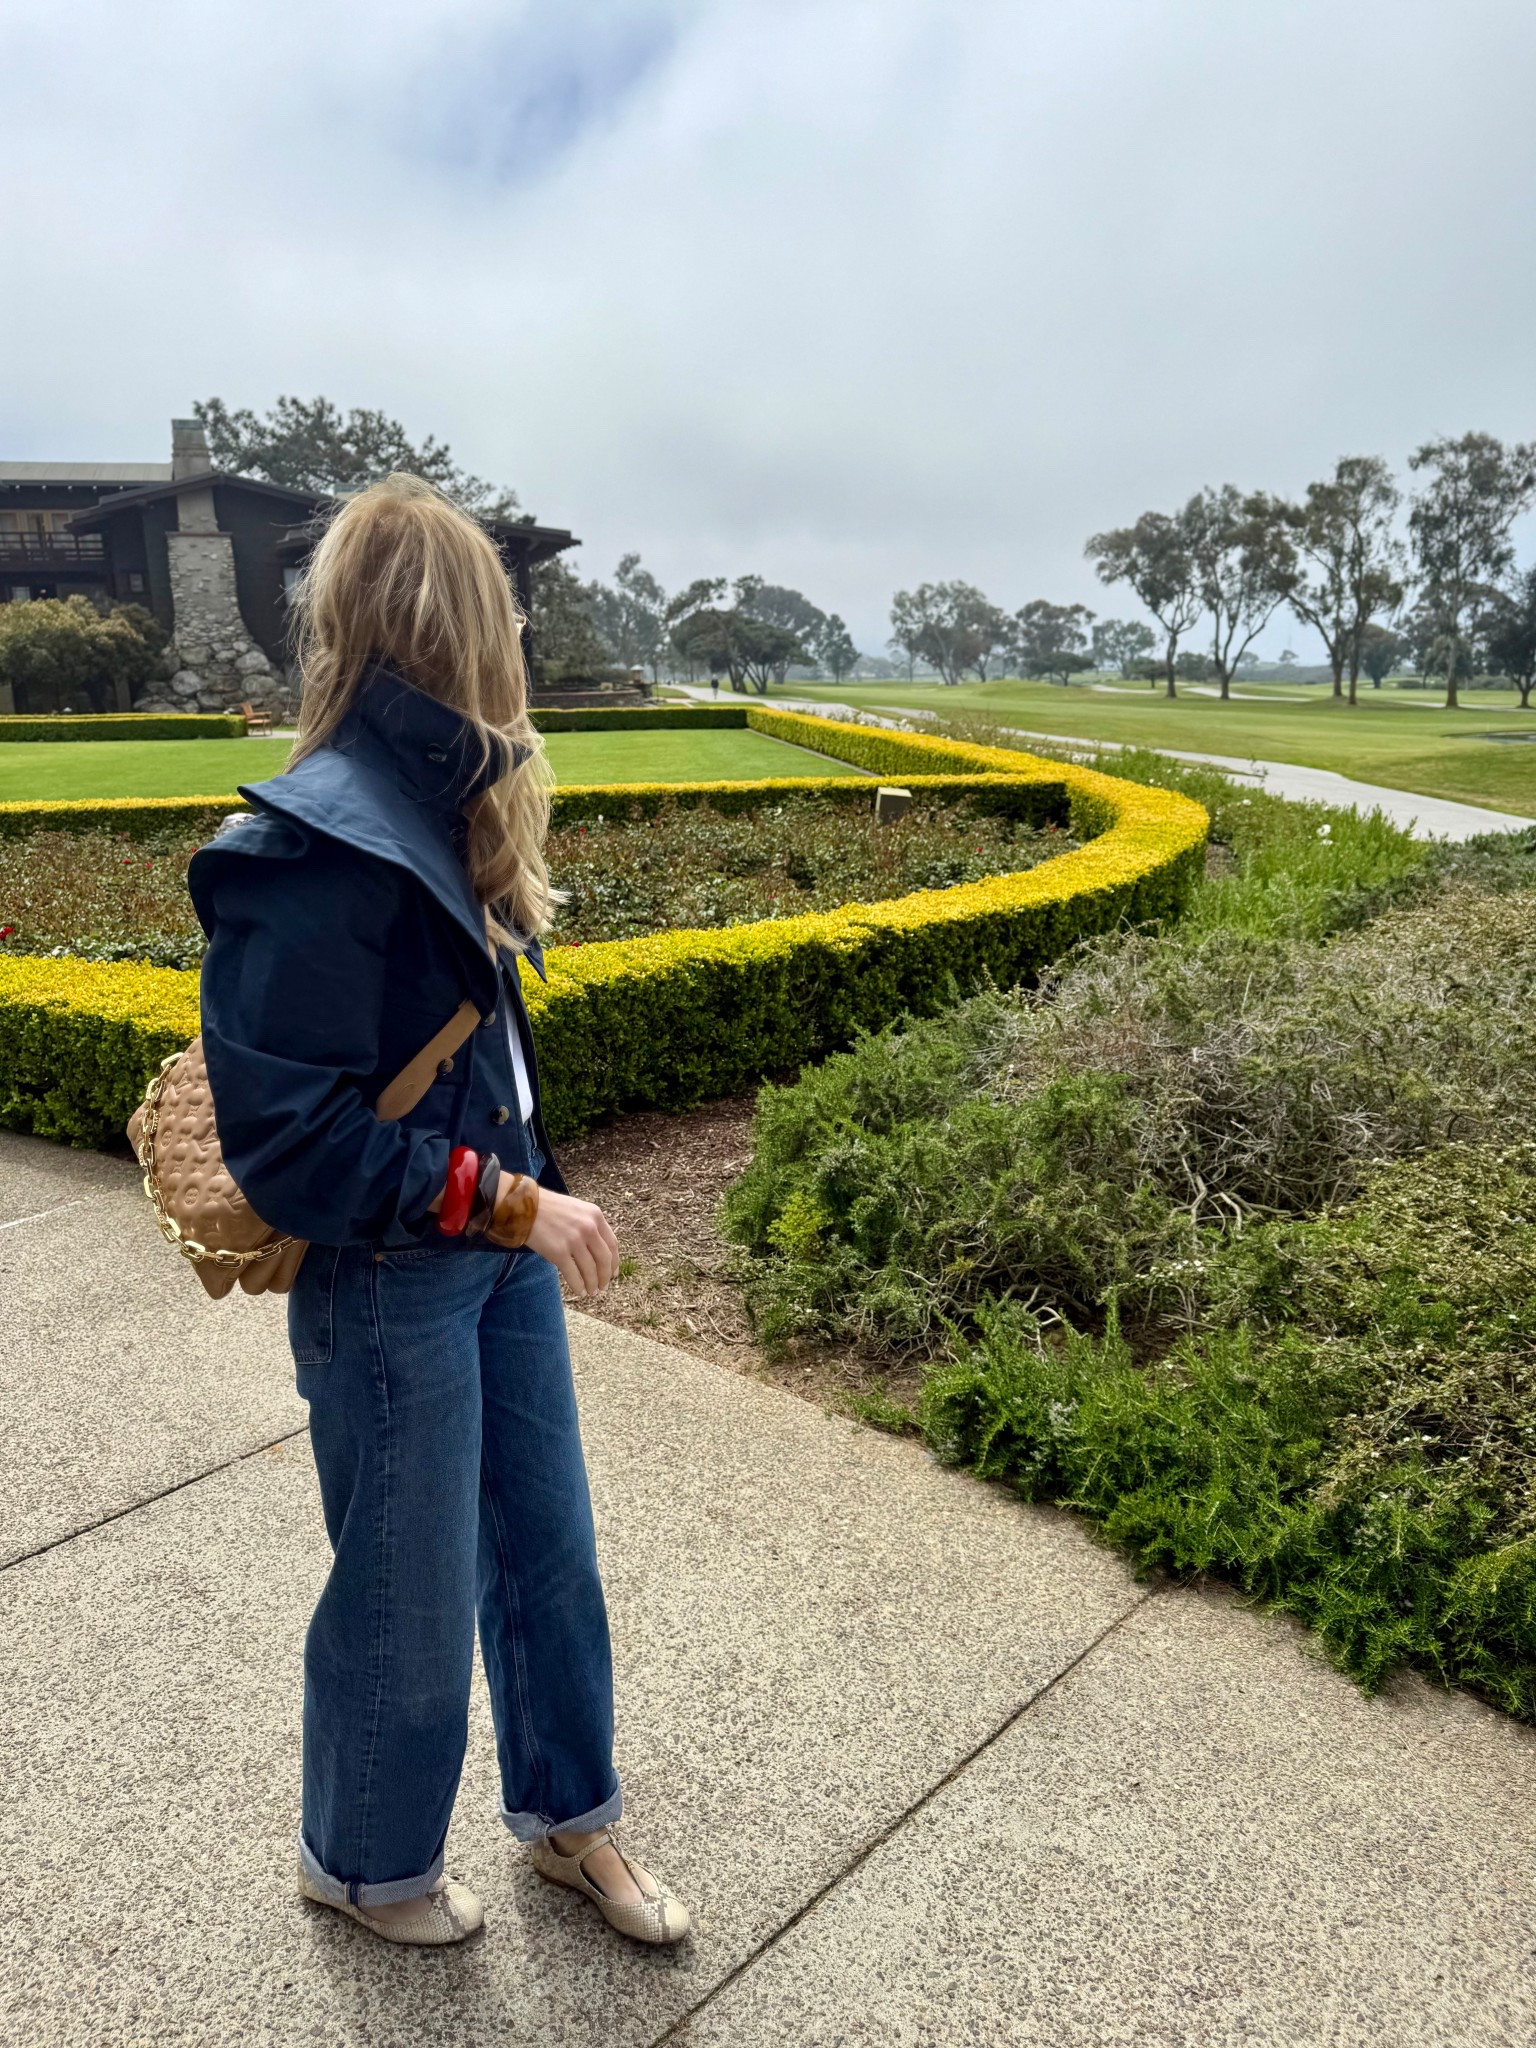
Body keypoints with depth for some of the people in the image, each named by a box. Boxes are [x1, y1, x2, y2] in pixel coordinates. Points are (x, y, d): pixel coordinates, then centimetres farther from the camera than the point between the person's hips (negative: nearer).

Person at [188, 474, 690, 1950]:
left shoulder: (434, 814, 1)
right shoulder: (313, 850, -24)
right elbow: (287, 1140, -24)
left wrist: (533, 1195, 11)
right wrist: (510, 1203, -22)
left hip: (498, 1245, 8)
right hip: (389, 1286, -8)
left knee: (548, 1547, 21)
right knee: (409, 1599, 14)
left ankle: (565, 1815, 46)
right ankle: (364, 1863, 44)